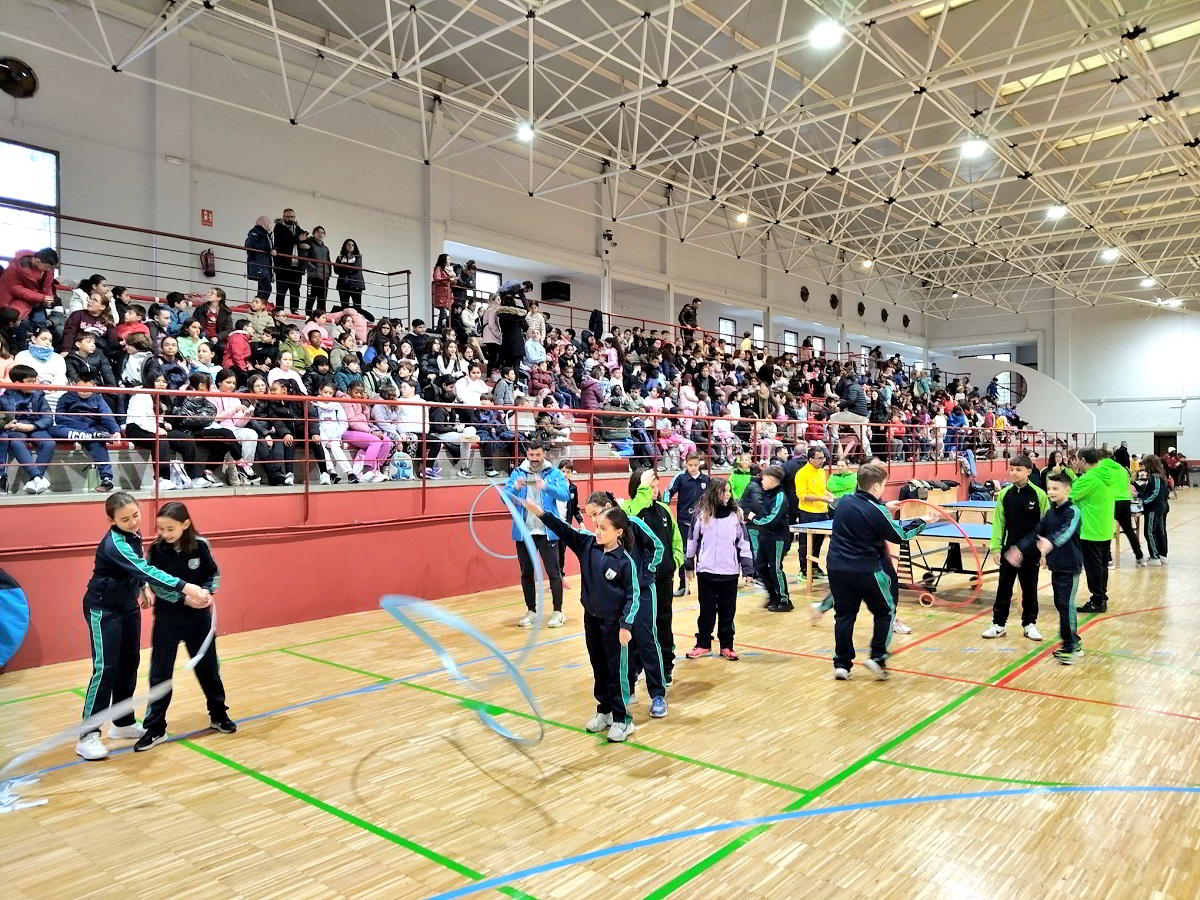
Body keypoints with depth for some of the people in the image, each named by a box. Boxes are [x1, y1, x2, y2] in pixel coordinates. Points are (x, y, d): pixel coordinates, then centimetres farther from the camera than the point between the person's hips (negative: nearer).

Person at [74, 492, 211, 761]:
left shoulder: (134, 534, -2)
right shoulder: (114, 544, -29)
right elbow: (145, 570, -41)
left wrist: (141, 589, 4)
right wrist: (186, 588, -49)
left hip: (128, 607, 8)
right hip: (103, 609, -8)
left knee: (128, 665, 12)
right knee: (106, 669, -11)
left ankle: (123, 723, 24)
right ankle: (88, 736, -3)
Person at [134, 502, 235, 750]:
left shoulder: (200, 545, -10)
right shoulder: (156, 549, -10)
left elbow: (214, 575, -1)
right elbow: (157, 585, -13)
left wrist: (207, 592, -20)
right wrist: (185, 599, -25)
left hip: (199, 618, 1)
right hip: (167, 619, 0)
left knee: (208, 668, 13)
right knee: (160, 674, 5)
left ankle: (218, 715, 30)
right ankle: (155, 728, 17)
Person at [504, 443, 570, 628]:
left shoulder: (554, 474, -2)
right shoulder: (517, 473, 3)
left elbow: (565, 495, -16)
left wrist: (546, 486, -33)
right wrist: (515, 487, -25)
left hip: (547, 532, -3)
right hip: (524, 532, 3)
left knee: (553, 572, -1)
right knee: (526, 573, 11)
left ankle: (558, 612, 8)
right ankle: (531, 610, 23)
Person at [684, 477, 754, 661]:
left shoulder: (735, 516, 1)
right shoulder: (702, 515, -2)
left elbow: (744, 543, 3)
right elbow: (692, 541, 6)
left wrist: (748, 569, 0)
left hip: (730, 573, 1)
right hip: (706, 572, -1)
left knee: (728, 611, 8)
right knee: (706, 610, 7)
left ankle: (726, 645, 21)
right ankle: (703, 644, 20)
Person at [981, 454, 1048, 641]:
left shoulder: (1038, 495, -8)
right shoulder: (1004, 494, -2)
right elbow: (999, 522, 1)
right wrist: (996, 547, -2)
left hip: (1031, 551, -2)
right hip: (1009, 549, 2)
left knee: (1029, 589, 11)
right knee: (1003, 587, 8)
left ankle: (1029, 624, 25)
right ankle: (998, 624, 17)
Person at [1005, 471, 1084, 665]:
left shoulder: (1073, 512, -14)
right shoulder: (1050, 512, 9)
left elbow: (1066, 531, -33)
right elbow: (1036, 534, 14)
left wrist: (1051, 542, -51)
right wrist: (1020, 549, 6)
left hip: (1070, 566, -8)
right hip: (1055, 565, 8)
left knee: (1066, 605, -9)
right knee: (1060, 604, 12)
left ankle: (1071, 647, -2)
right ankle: (1073, 642, 24)